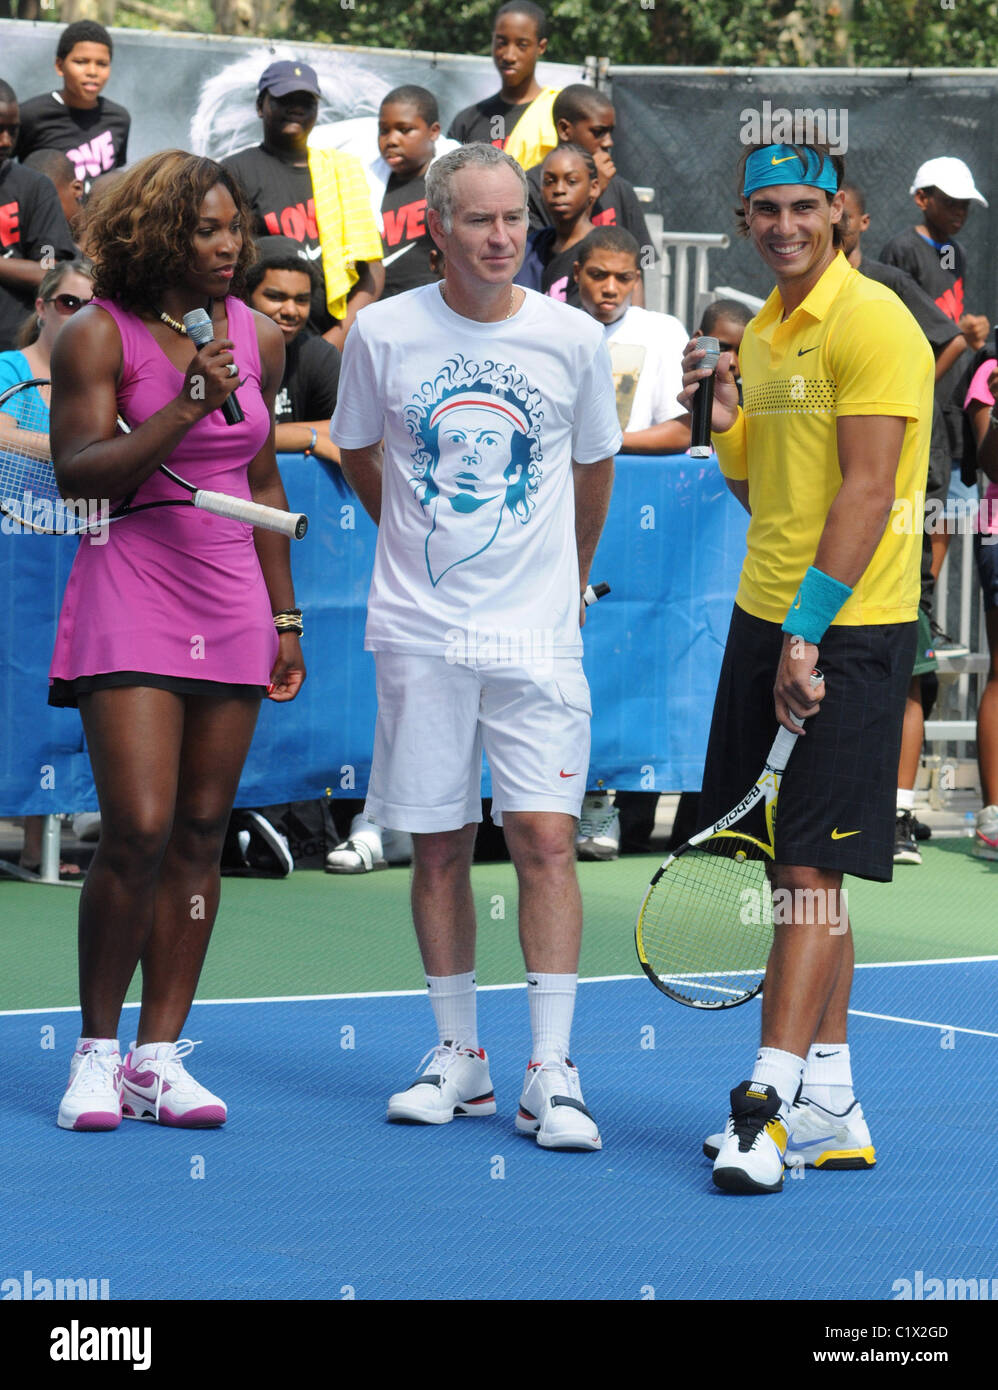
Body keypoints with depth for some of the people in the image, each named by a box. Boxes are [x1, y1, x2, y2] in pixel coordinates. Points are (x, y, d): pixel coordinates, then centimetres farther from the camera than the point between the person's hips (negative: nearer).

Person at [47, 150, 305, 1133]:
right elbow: (78, 472, -14)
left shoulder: (257, 339, 10)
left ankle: (159, 1056, 8)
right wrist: (191, 402, -21)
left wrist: (283, 617, 17)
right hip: (130, 601, -5)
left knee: (201, 832, 3)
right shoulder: (99, 335, -5)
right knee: (138, 829, -13)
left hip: (230, 606, 5)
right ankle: (97, 1052, 2)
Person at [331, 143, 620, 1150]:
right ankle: (459, 1056, 18)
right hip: (419, 632, 1)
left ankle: (550, 1076, -8)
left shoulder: (574, 339, -1)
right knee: (438, 847, 6)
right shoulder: (383, 333, -2)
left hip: (537, 633, -1)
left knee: (544, 839, -9)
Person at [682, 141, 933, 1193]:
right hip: (765, 621, 8)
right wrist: (725, 424, 3)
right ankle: (830, 1109, 14)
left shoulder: (871, 323, -11)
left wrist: (807, 633, -21)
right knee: (793, 867, 8)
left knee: (812, 866, -10)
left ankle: (772, 1103, -11)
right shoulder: (762, 332, 14)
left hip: (848, 631, -8)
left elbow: (866, 488, -18)